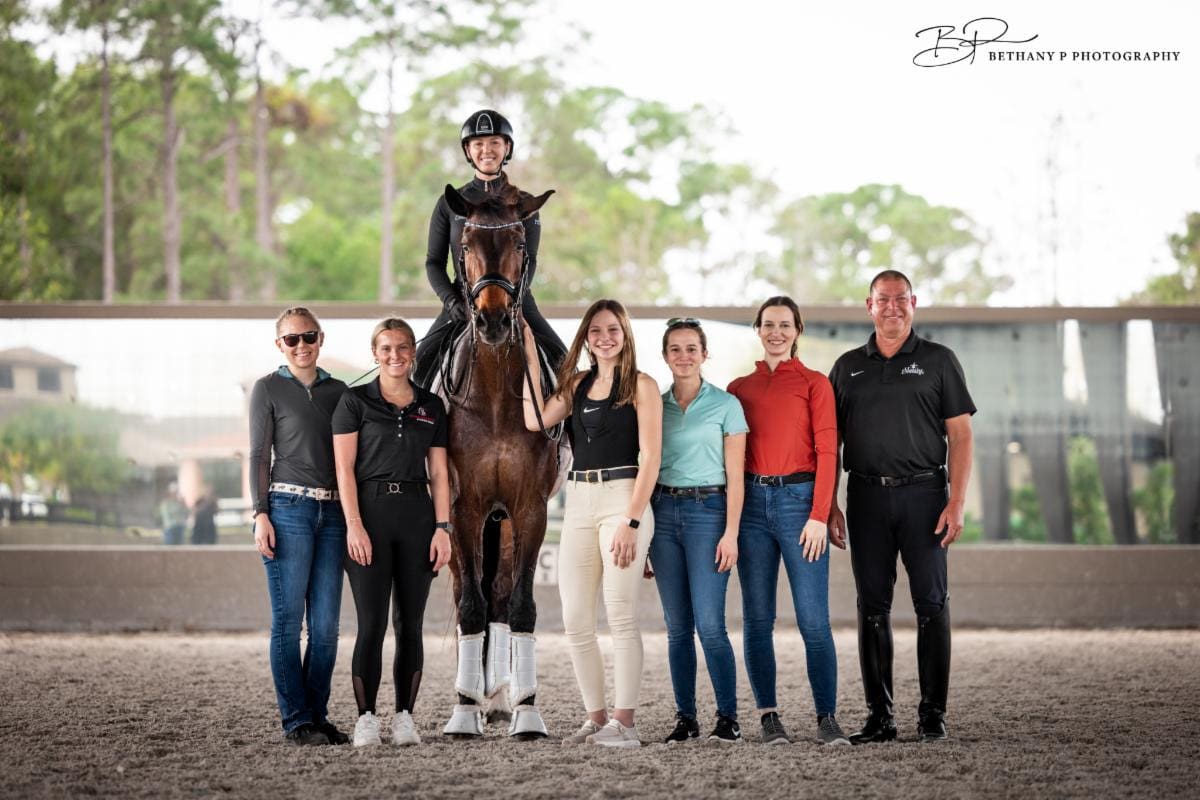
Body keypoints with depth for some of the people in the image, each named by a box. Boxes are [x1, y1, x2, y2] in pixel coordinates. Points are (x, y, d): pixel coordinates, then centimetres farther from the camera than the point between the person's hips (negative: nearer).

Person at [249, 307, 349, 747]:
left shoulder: (338, 391, 15)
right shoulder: (268, 389, 4)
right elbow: (259, 455, 1)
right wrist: (260, 514, -9)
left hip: (332, 513, 4)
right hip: (288, 509, -4)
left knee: (326, 624, 3)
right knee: (288, 620, -2)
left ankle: (317, 713, 13)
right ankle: (296, 720, 2)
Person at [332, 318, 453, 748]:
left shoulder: (431, 407, 12)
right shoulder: (355, 401, 2)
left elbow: (439, 473, 10)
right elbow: (345, 469, -3)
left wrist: (442, 528, 0)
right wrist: (354, 526, -12)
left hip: (417, 514, 3)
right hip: (370, 511, -3)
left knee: (410, 623, 4)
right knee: (372, 623, -5)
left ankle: (404, 717, 11)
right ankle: (366, 718, 1)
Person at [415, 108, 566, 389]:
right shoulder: (450, 204, 7)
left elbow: (529, 260, 0)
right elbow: (434, 262, 7)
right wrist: (451, 301, -10)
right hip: (463, 301, 0)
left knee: (561, 361, -16)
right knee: (423, 363, -15)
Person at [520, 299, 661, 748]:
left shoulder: (642, 386, -1)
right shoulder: (577, 384, 16)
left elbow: (650, 457, -7)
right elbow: (536, 421, 2)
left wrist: (632, 521, -16)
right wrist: (531, 359, 6)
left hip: (623, 498, -6)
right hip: (578, 503, 6)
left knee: (620, 615, -8)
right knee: (575, 620, 3)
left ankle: (624, 723, -4)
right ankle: (596, 718, 11)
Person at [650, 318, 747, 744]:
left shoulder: (725, 404, 1)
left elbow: (734, 476, -2)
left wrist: (731, 533, -10)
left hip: (707, 511, -4)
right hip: (663, 513, 4)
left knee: (709, 624, -10)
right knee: (677, 626, 4)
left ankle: (728, 717, -2)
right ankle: (685, 718, 9)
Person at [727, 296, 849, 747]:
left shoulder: (815, 384, 5)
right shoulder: (739, 388, 14)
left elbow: (826, 452, -2)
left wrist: (819, 515, -10)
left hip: (799, 498, -3)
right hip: (752, 502, 3)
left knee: (813, 619, -7)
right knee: (757, 618, 2)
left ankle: (826, 718, -4)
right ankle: (768, 717, 7)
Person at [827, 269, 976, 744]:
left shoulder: (938, 361, 5)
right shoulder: (848, 367, 13)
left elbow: (960, 434, 0)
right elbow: (829, 442, 13)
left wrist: (957, 502, -9)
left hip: (923, 494, -2)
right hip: (866, 495, 2)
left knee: (931, 603, -3)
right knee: (872, 606, 3)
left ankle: (933, 713, 2)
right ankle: (879, 715, 8)